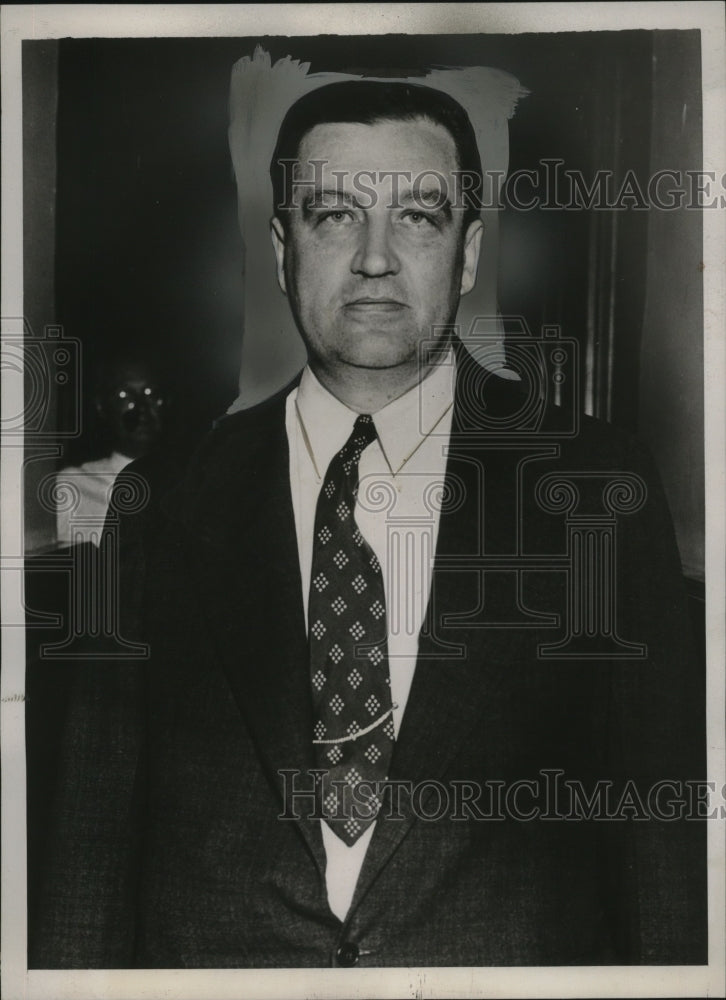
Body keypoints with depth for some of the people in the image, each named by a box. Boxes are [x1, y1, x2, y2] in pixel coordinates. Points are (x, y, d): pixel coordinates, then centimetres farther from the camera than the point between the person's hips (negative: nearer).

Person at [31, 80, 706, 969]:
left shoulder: (591, 483, -4)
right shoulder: (165, 497, -2)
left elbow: (660, 816, -3)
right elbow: (93, 839, -1)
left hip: (513, 963, 0)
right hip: (205, 962, 1)